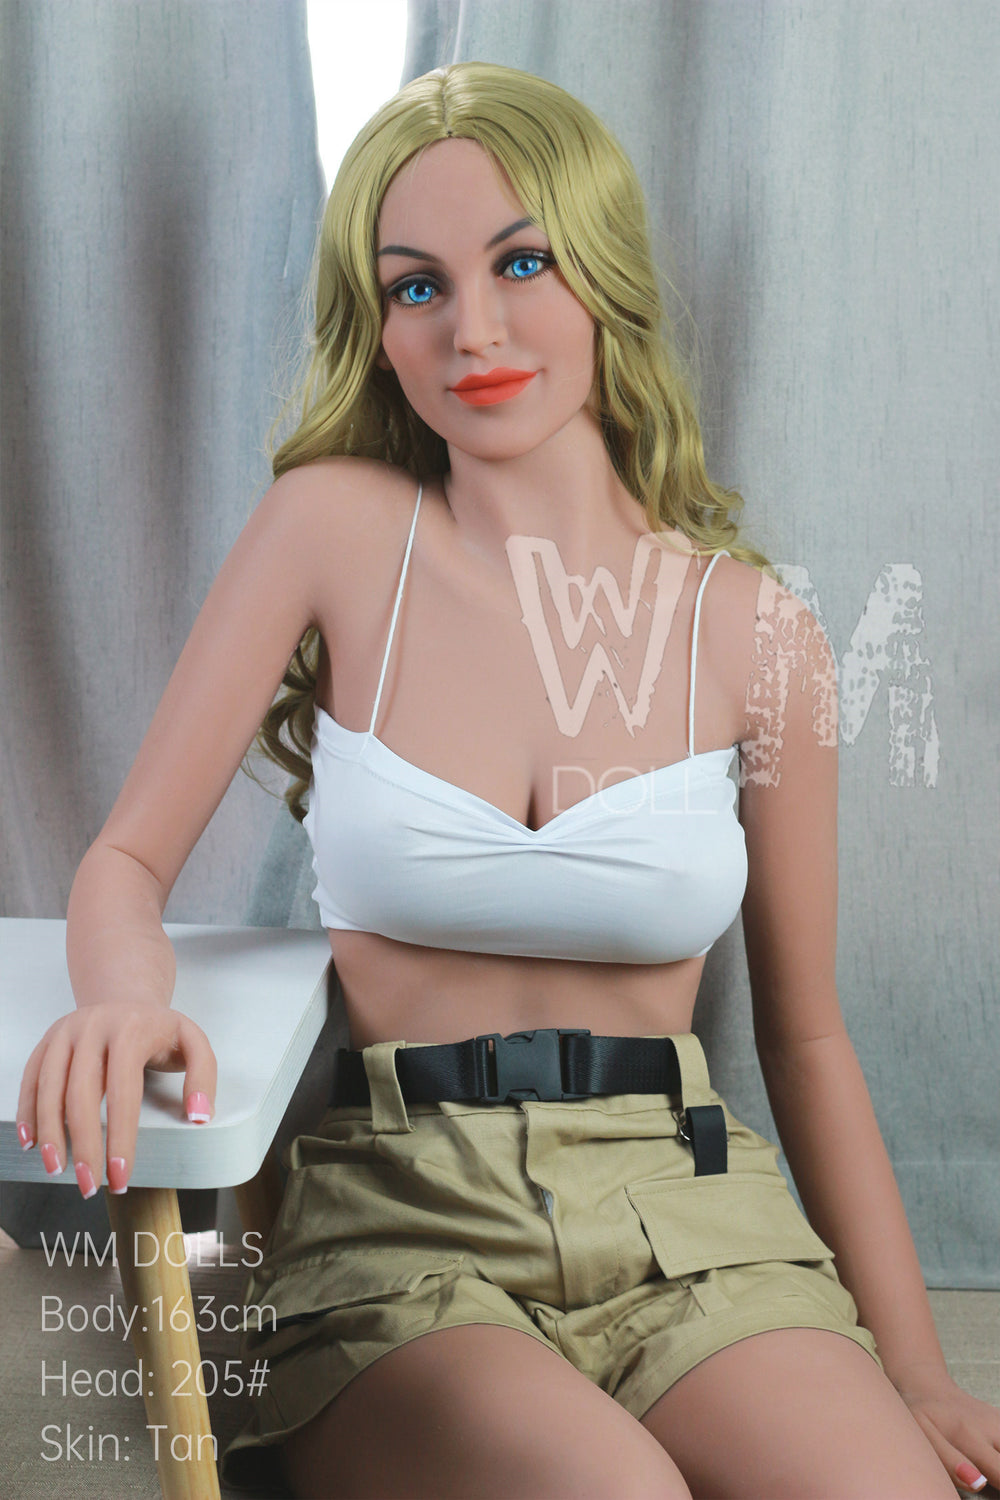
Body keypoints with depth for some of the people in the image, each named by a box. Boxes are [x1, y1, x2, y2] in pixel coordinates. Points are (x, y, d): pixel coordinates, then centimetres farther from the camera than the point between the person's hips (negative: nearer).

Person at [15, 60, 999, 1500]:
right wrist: (125, 999, -25)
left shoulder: (755, 634, 1)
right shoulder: (336, 531, -1)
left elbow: (805, 1036, 9)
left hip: (688, 1218, 2)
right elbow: (126, 862, -1)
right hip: (400, 1225, -1)